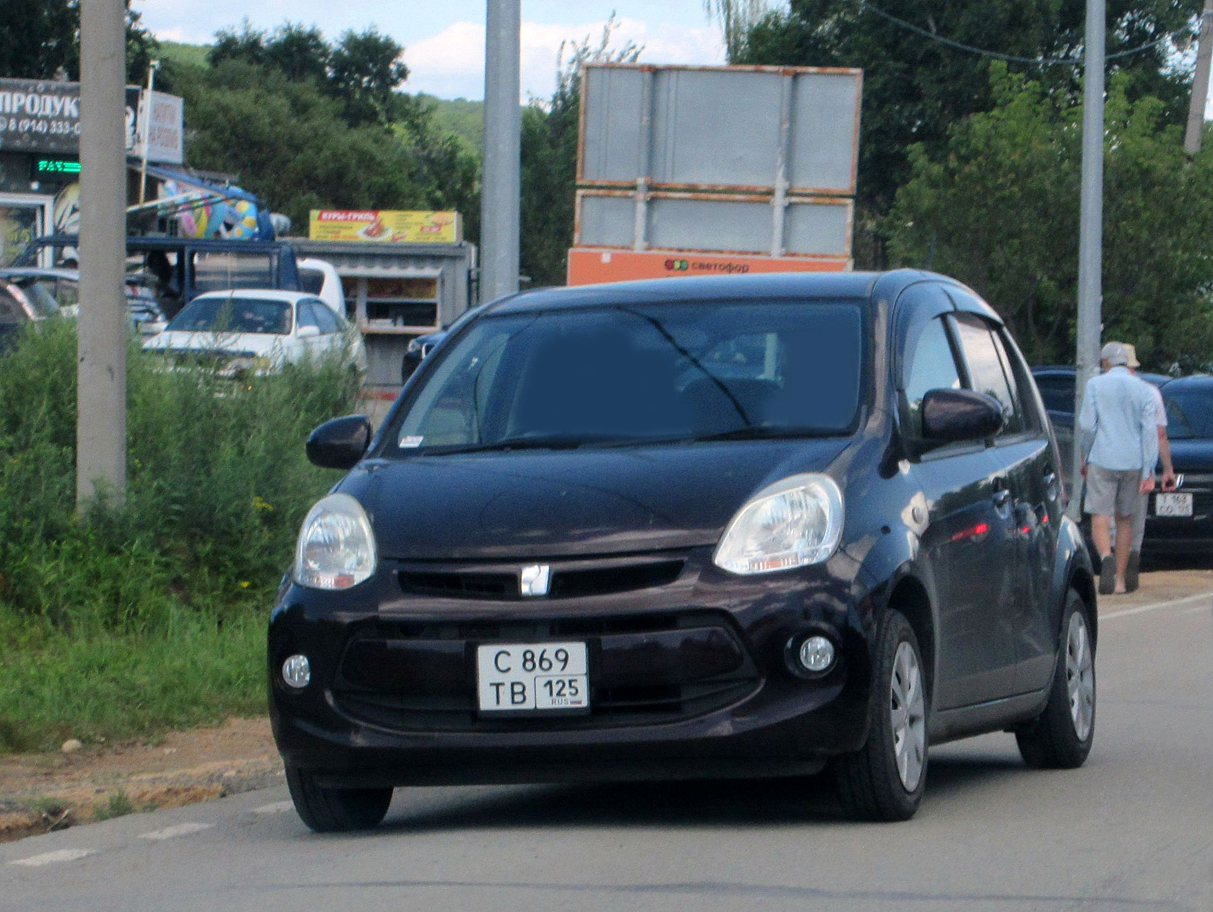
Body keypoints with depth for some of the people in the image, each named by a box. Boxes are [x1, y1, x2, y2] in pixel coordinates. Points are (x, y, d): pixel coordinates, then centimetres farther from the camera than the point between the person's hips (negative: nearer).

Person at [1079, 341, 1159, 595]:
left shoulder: (1096, 385, -1)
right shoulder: (1142, 389, 6)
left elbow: (1086, 425, -5)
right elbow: (1150, 431, 0)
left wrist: (1085, 457, 10)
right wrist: (1148, 472, 0)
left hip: (1103, 460, -3)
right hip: (1133, 461, 3)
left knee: (1100, 517, -5)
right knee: (1125, 519, 14)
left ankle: (1106, 557, -35)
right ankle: (1120, 579, 16)